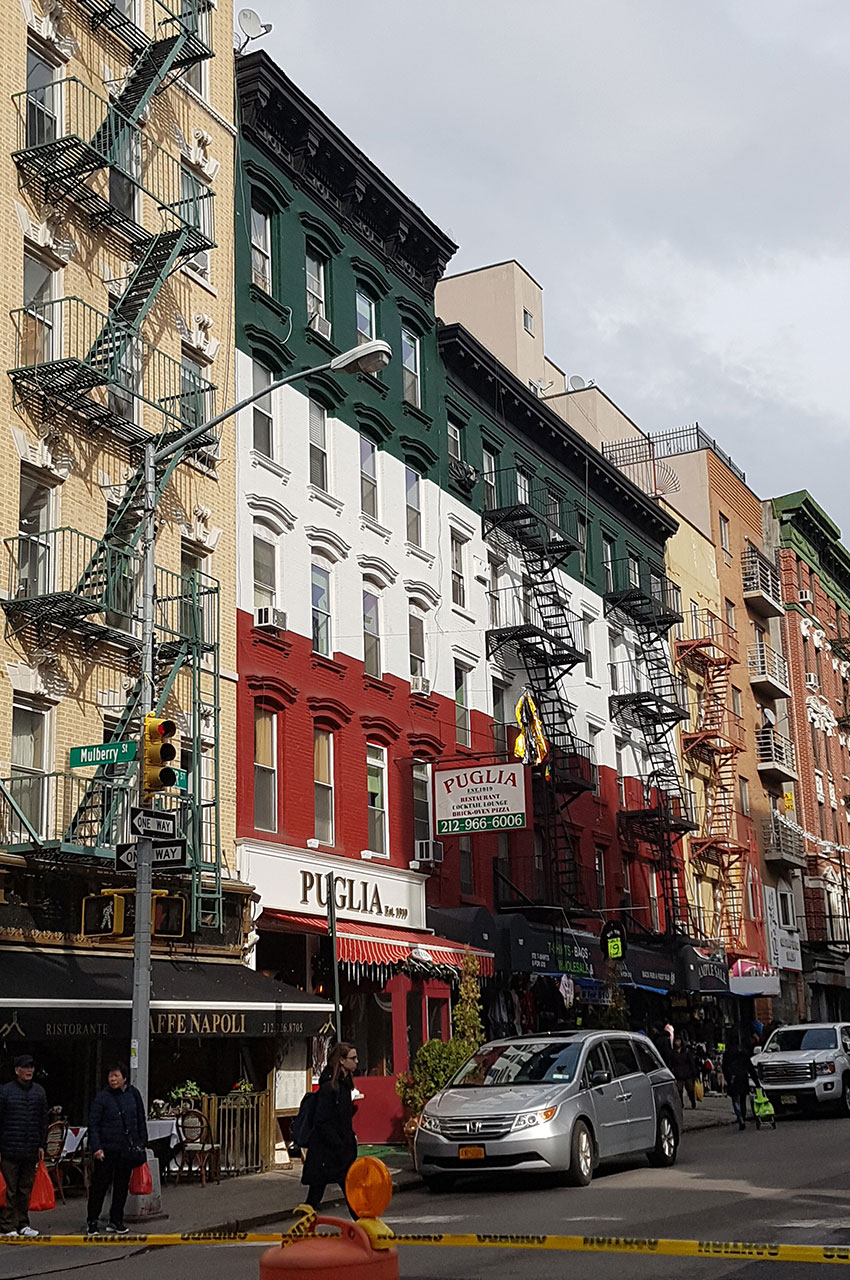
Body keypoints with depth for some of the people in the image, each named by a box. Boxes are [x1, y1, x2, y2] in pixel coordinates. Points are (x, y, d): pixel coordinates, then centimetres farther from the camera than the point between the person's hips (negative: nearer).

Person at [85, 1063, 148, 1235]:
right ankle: (91, 1222, 11)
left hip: (127, 1149, 4)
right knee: (99, 1185, -1)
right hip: (106, 1149, -4)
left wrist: (141, 1142, 9)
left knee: (122, 1186, 10)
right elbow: (93, 1124, -6)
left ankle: (116, 1221, 21)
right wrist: (96, 1147, -14)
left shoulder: (133, 1093, 6)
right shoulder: (102, 1097, -5)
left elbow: (140, 1120, 13)